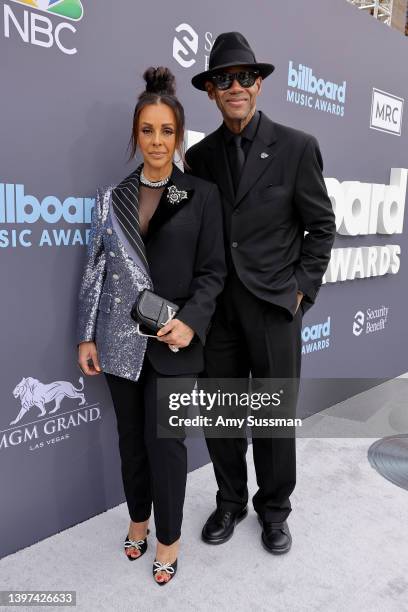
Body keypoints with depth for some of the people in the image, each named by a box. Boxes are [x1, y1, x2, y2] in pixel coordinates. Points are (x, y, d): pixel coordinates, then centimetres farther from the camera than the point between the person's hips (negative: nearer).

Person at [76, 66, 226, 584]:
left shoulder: (202, 196, 1)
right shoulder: (111, 199, 7)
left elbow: (212, 271, -2)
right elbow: (95, 270, 7)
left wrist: (190, 322, -16)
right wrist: (86, 337, 4)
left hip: (173, 342, -2)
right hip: (120, 340, 3)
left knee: (165, 441, 3)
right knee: (131, 437, 14)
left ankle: (168, 539, 25)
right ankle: (138, 519, 38)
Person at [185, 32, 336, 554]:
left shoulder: (297, 147, -2)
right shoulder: (200, 155, 7)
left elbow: (322, 226, 2)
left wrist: (301, 290, -4)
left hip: (274, 304, -2)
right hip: (218, 305, 3)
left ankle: (274, 509, 32)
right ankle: (230, 501, 34)